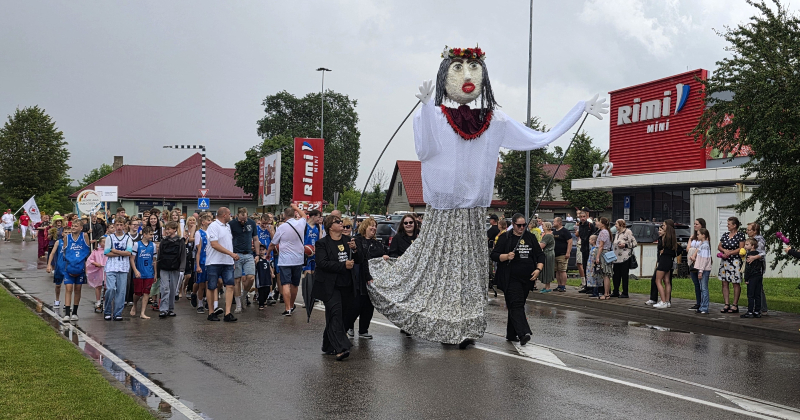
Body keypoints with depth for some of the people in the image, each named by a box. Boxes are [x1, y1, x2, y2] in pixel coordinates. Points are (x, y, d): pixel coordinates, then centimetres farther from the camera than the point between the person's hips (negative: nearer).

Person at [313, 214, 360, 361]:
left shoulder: (348, 240, 13)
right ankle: (340, 348, -21)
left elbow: (359, 260, 12)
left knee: (341, 315, 10)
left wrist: (354, 249, -9)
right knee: (336, 313, -16)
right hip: (330, 286, -6)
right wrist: (343, 265, -19)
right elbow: (322, 263, -16)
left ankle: (328, 346, 24)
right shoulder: (322, 243, -3)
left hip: (346, 285, 6)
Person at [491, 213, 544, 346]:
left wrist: (538, 269, -1)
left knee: (518, 305, 10)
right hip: (512, 279, -5)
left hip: (528, 279, 5)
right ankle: (523, 334, -26)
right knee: (516, 305, -15)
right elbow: (494, 255, -1)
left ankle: (511, 334, 20)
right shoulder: (505, 238, 0)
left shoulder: (531, 237, 13)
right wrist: (506, 256, -19)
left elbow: (540, 255, 15)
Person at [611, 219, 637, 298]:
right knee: (616, 275, 11)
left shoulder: (628, 232, -8)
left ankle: (625, 293, 5)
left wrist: (625, 245, -18)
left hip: (625, 258, -8)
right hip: (617, 258, 8)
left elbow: (634, 243, -10)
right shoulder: (617, 233, 18)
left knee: (624, 276, -2)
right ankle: (615, 292, 20)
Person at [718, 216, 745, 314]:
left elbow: (741, 249, -9)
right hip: (725, 262, 6)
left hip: (735, 261, -6)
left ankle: (735, 305, 2)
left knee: (736, 283, -2)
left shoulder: (740, 235, -3)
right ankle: (727, 304, 8)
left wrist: (730, 253, -13)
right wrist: (724, 250, -5)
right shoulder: (725, 235, 15)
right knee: (725, 283, 4)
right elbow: (719, 247, 15)